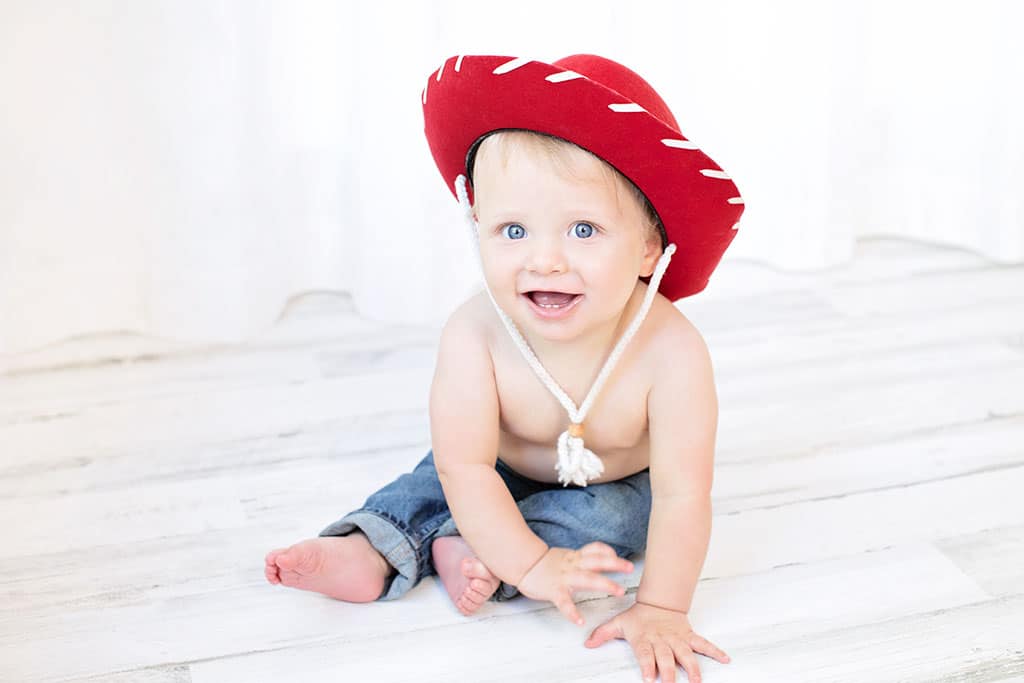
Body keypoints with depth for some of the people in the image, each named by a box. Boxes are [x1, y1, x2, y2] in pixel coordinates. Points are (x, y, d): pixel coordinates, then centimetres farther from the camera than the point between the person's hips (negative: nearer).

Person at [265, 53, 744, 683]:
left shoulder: (671, 352, -40)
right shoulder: (475, 335, -36)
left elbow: (682, 494, -35)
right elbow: (467, 467, -32)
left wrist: (661, 609, -35)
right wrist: (530, 564, -37)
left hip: (615, 485, -2)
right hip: (503, 471, 2)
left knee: (611, 516, -25)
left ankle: (466, 554, -25)